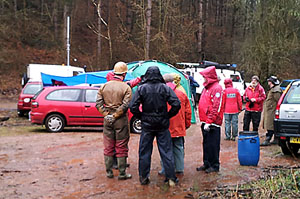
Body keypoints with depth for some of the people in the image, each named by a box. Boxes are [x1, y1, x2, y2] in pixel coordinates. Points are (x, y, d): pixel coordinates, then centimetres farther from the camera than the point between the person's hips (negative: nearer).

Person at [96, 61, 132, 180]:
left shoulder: (104, 86, 5)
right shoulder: (126, 88, -7)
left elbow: (98, 103, -1)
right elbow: (125, 105, -17)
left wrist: (106, 115, -2)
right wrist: (115, 116, -11)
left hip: (107, 120, 4)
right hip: (121, 121, -4)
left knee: (108, 147, 13)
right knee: (121, 147, 5)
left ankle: (109, 172, 19)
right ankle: (122, 173, 10)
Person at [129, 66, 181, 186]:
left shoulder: (141, 88, -5)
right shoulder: (165, 88, -4)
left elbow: (133, 107, -10)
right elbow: (176, 104, -11)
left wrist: (141, 117, 5)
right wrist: (168, 116, 2)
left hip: (147, 125, 0)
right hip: (163, 125, 0)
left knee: (144, 152, 11)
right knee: (166, 151, 7)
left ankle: (143, 178, 17)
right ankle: (171, 178, 9)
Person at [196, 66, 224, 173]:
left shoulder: (216, 88, -13)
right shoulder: (207, 87, 16)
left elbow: (216, 108, -19)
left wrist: (209, 122, -22)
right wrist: (203, 120, 15)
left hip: (213, 124, -9)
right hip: (205, 122, 9)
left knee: (213, 145, 0)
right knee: (206, 143, 15)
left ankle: (215, 165, 11)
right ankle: (206, 163, 26)